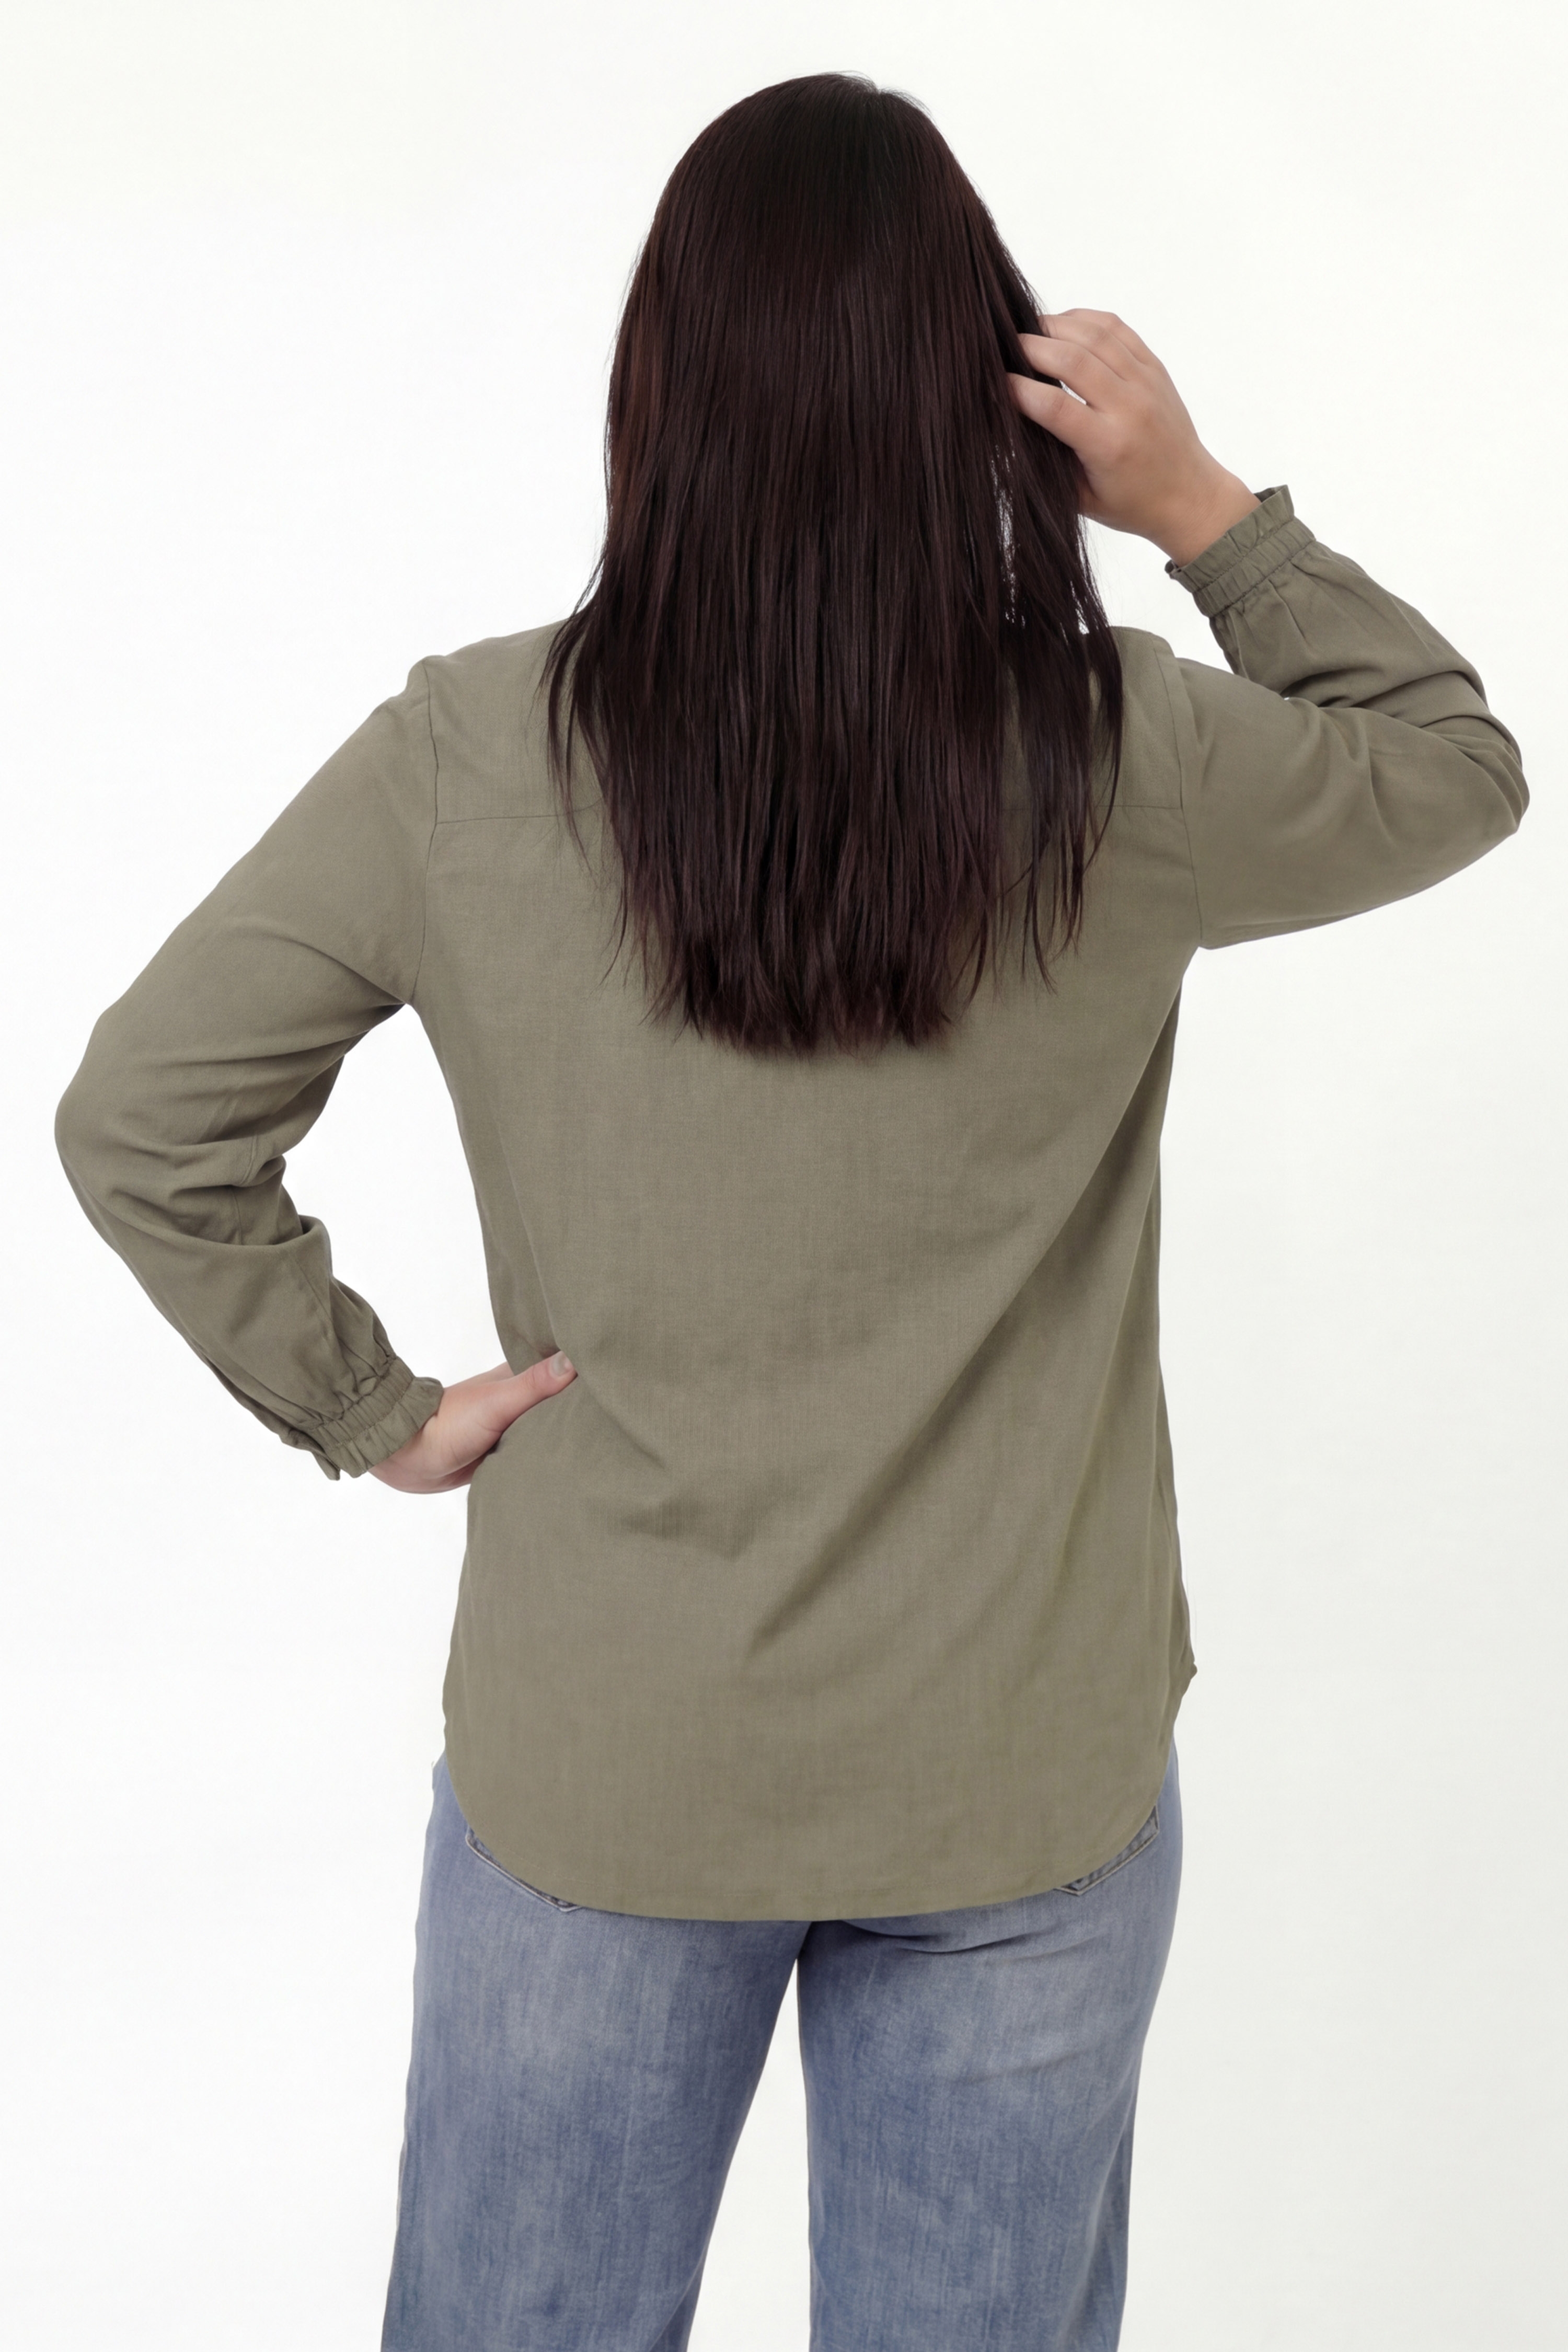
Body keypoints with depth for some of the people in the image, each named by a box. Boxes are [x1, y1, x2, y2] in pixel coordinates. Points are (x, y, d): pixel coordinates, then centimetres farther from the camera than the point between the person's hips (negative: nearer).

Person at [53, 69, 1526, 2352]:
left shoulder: (468, 759, -12)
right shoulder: (1121, 768, -13)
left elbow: (140, 1115, -8)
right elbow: (1458, 762, 6)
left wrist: (362, 1404, 0)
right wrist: (1206, 507, -3)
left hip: (594, 1774, 1)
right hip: (1024, 1784, 0)